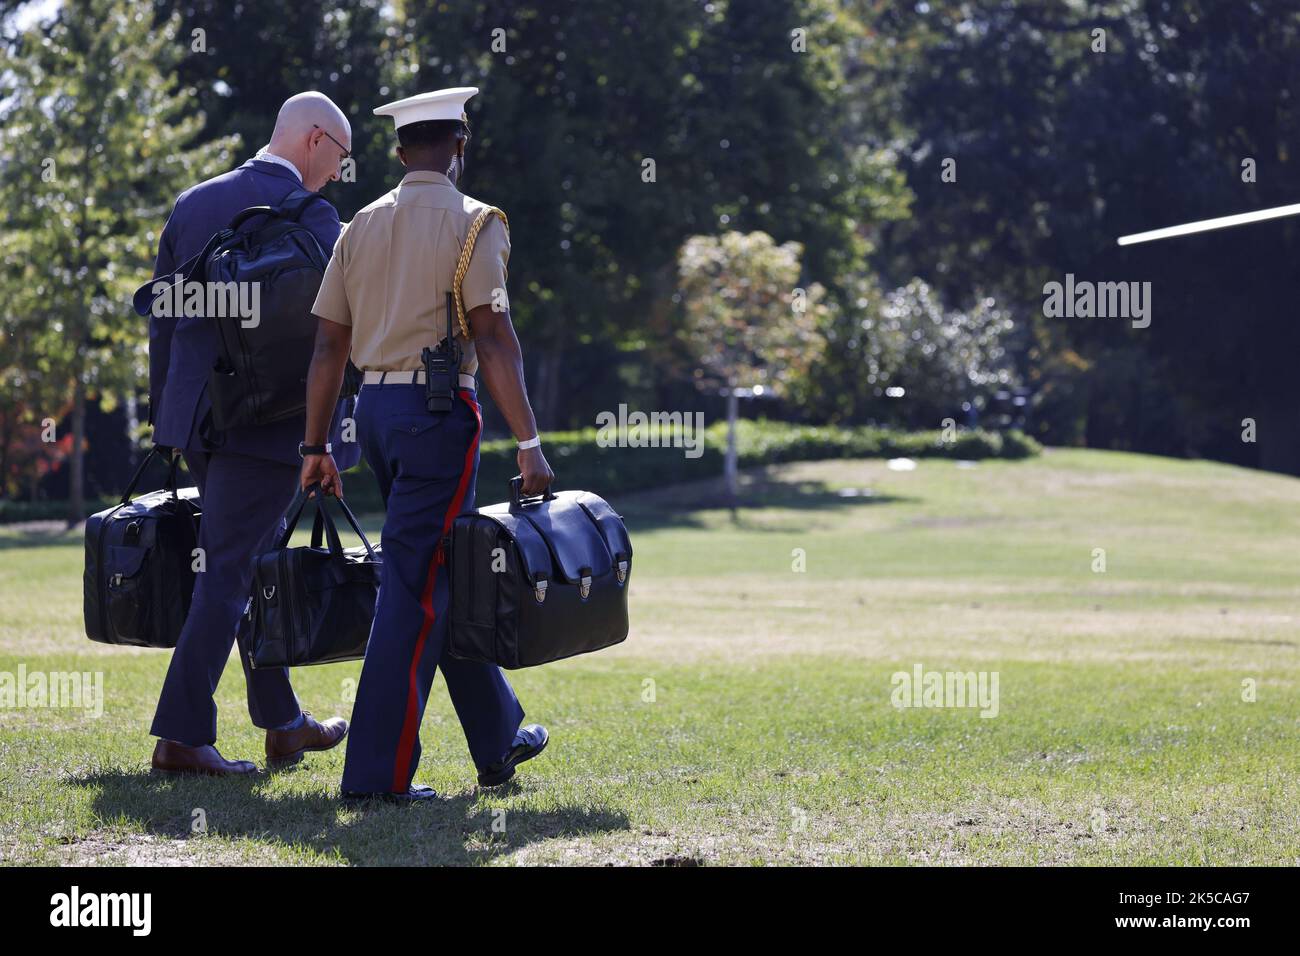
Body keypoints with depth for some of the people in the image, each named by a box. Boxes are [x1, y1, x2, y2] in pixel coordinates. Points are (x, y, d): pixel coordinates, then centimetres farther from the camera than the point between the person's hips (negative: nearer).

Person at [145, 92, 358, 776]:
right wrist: (332, 434, -2)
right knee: (229, 573, -4)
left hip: (196, 416, 7)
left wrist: (164, 416, 18)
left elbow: (162, 318, 13)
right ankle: (181, 736, -8)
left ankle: (282, 724, 28)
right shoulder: (311, 216, -10)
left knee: (251, 565, 17)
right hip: (270, 420, -7)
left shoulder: (194, 204, 10)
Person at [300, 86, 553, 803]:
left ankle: (498, 738, 28)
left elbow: (328, 347, 10)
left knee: (446, 577, 18)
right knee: (418, 584, -6)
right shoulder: (471, 222, -6)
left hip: (374, 407, 7)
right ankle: (377, 769, -9)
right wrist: (528, 442, -12)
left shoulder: (362, 225, 12)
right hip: (437, 409, -7)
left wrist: (316, 448, 14)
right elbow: (493, 341, -14)